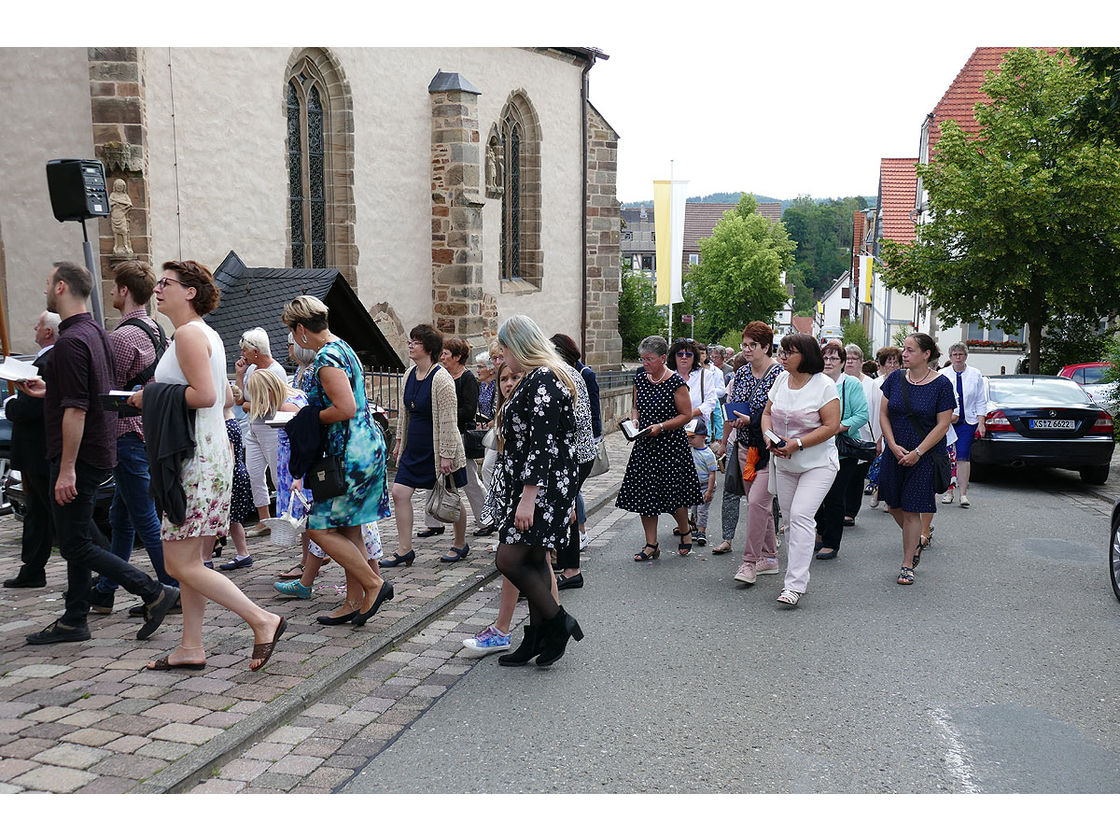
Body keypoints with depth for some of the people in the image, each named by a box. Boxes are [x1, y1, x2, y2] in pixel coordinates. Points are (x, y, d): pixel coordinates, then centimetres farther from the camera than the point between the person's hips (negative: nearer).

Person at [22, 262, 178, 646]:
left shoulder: (70, 342, -19)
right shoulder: (96, 333, 12)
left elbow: (76, 409, -24)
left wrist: (66, 469, -24)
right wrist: (48, 391, 26)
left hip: (79, 455, -10)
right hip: (98, 452, 10)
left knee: (75, 544, -3)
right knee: (79, 533, 15)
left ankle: (153, 593, -5)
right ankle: (74, 621, 23)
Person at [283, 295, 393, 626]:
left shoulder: (326, 359, -17)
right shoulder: (341, 347, 15)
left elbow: (346, 409, -25)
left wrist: (311, 417, -8)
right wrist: (309, 411, 17)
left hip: (352, 454, -10)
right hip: (364, 446, 10)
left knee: (321, 527, -4)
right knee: (348, 530, 13)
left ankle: (374, 584, 1)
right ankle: (355, 602, 18)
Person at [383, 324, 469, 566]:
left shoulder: (441, 378, -18)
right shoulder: (410, 374, 6)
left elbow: (448, 421, -19)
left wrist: (446, 455, -21)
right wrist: (400, 441, 19)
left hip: (438, 450, -8)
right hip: (415, 448, 8)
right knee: (399, 492, 0)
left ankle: (460, 545, 26)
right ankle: (404, 550, 7)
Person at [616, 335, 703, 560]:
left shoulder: (676, 382, -12)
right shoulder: (640, 378, 6)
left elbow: (686, 415, -9)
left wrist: (661, 427, -18)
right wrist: (634, 420, -2)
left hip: (671, 445, -5)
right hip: (644, 445, 6)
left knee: (673, 493, 0)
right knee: (643, 494, 3)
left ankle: (685, 531, 29)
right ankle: (651, 545, 14)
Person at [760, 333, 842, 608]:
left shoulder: (824, 385, -13)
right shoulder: (781, 380, 6)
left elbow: (831, 426, -16)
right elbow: (767, 413, 13)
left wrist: (797, 444, -22)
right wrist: (769, 437, -7)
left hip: (818, 464, -6)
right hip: (784, 464, 6)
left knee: (801, 516, -16)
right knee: (791, 518, 10)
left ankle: (795, 585, -15)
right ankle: (801, 573, 24)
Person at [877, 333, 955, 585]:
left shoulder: (941, 384, -9)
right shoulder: (896, 378, 2)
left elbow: (943, 425, -10)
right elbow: (884, 414, 4)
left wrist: (917, 453, -15)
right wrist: (894, 446, -8)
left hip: (924, 456, -4)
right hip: (895, 453, 4)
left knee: (911, 511, -2)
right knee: (893, 506, 9)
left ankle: (907, 565, 10)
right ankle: (915, 543, 37)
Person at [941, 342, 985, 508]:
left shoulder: (976, 375, 6)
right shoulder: (942, 375, 4)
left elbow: (981, 402, 7)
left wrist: (981, 423, 1)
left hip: (967, 422, -1)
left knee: (963, 457, -8)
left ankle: (963, 493, -6)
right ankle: (948, 491, 13)